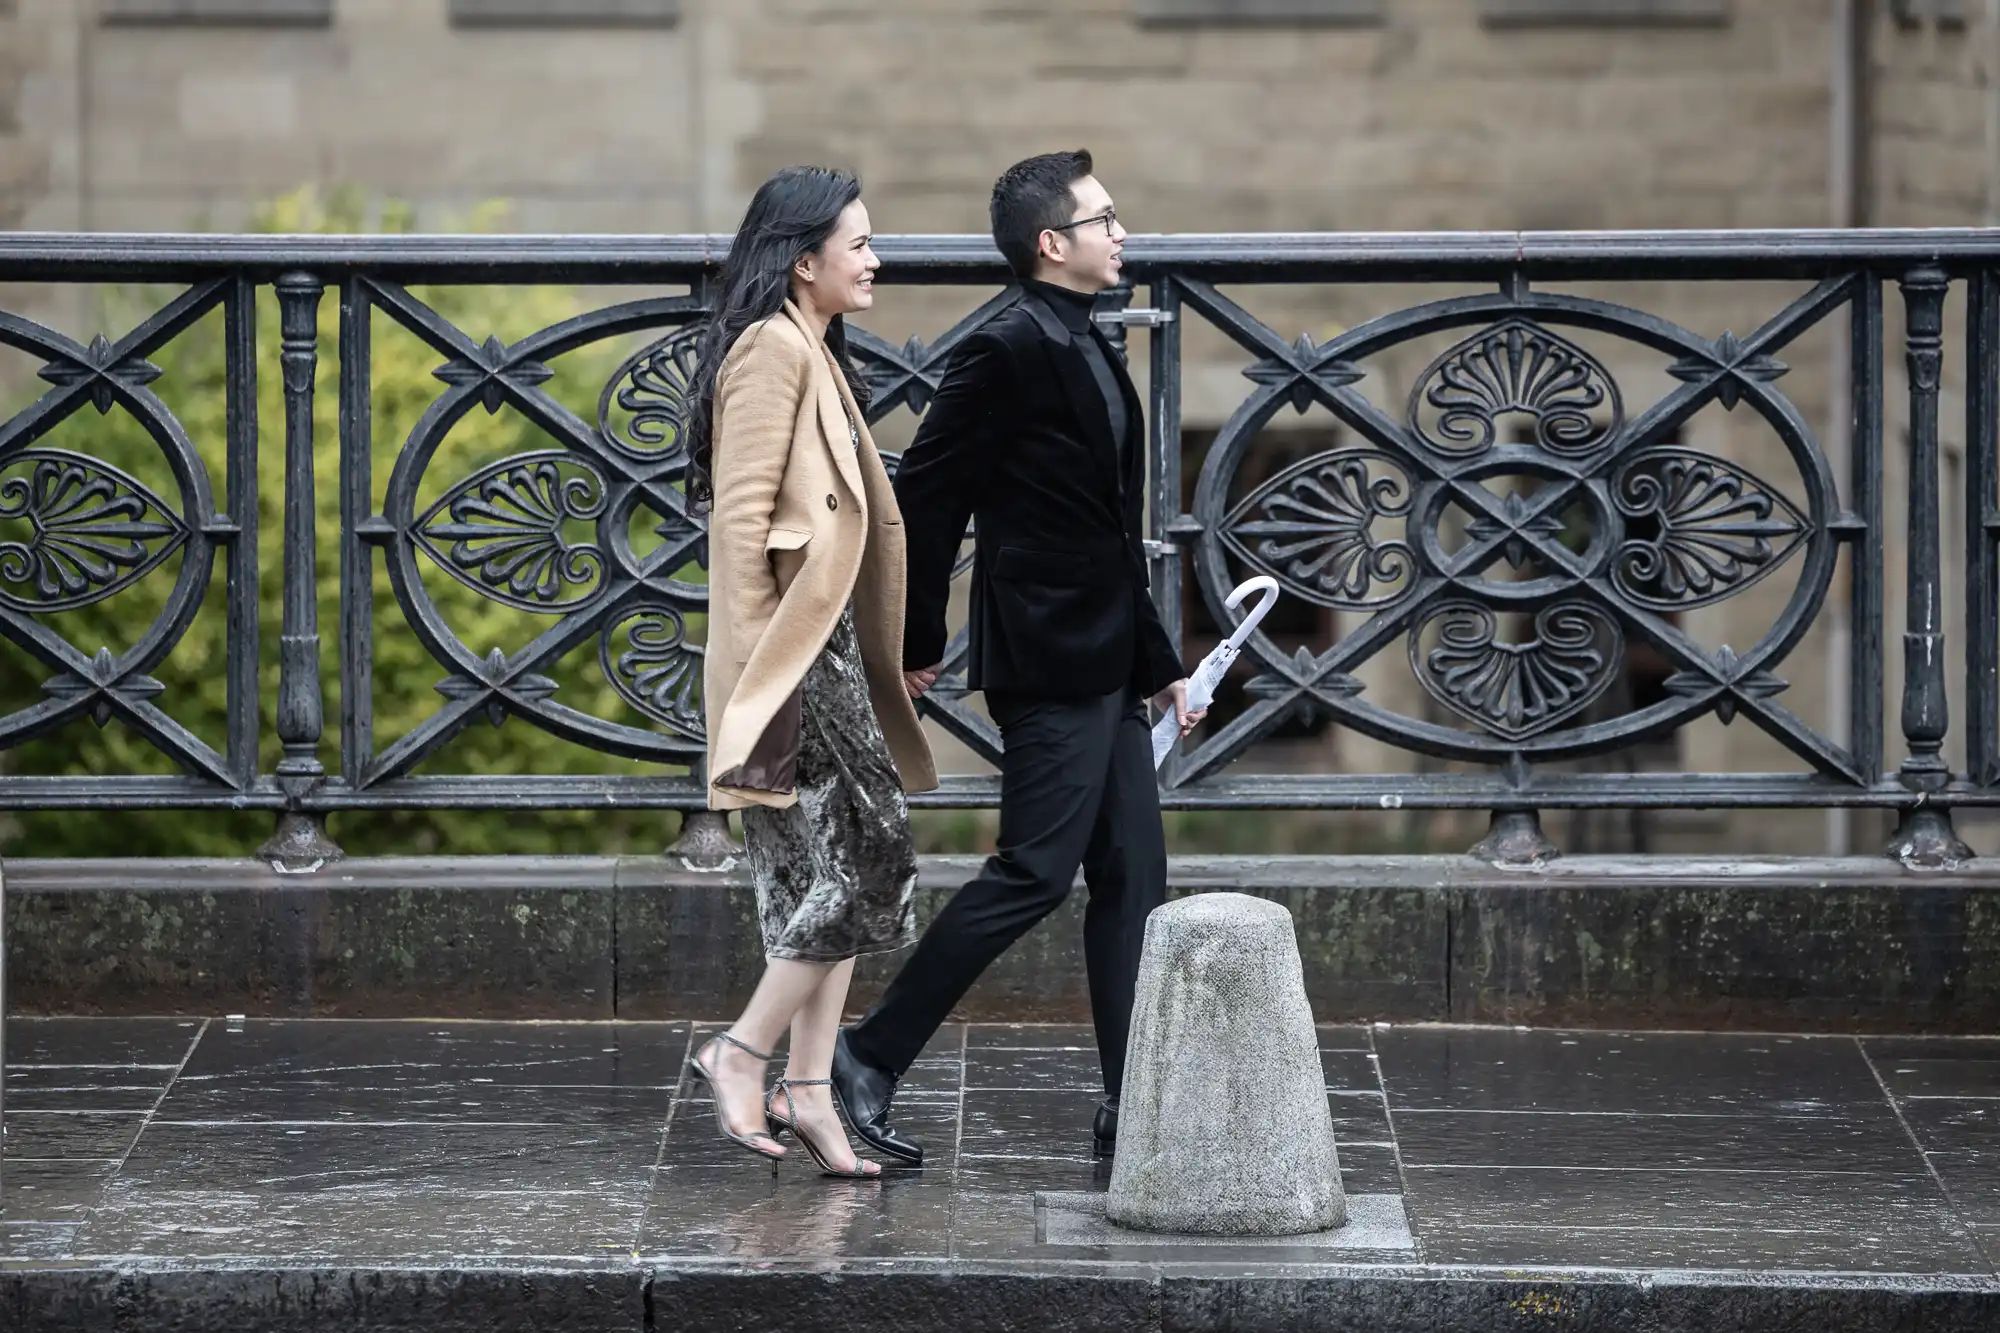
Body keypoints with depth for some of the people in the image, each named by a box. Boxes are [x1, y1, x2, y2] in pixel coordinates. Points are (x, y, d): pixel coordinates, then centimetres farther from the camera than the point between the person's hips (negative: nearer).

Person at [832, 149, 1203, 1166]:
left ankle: (1134, 1107, 9)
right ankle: (871, 1058, -2)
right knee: (1032, 873, -9)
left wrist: (1158, 661, 21)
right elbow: (921, 496, -14)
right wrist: (914, 647, -8)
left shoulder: (1091, 355, 16)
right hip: (1049, 667, -9)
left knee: (1131, 880, 7)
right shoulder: (1006, 355, -14)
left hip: (1105, 670, 9)